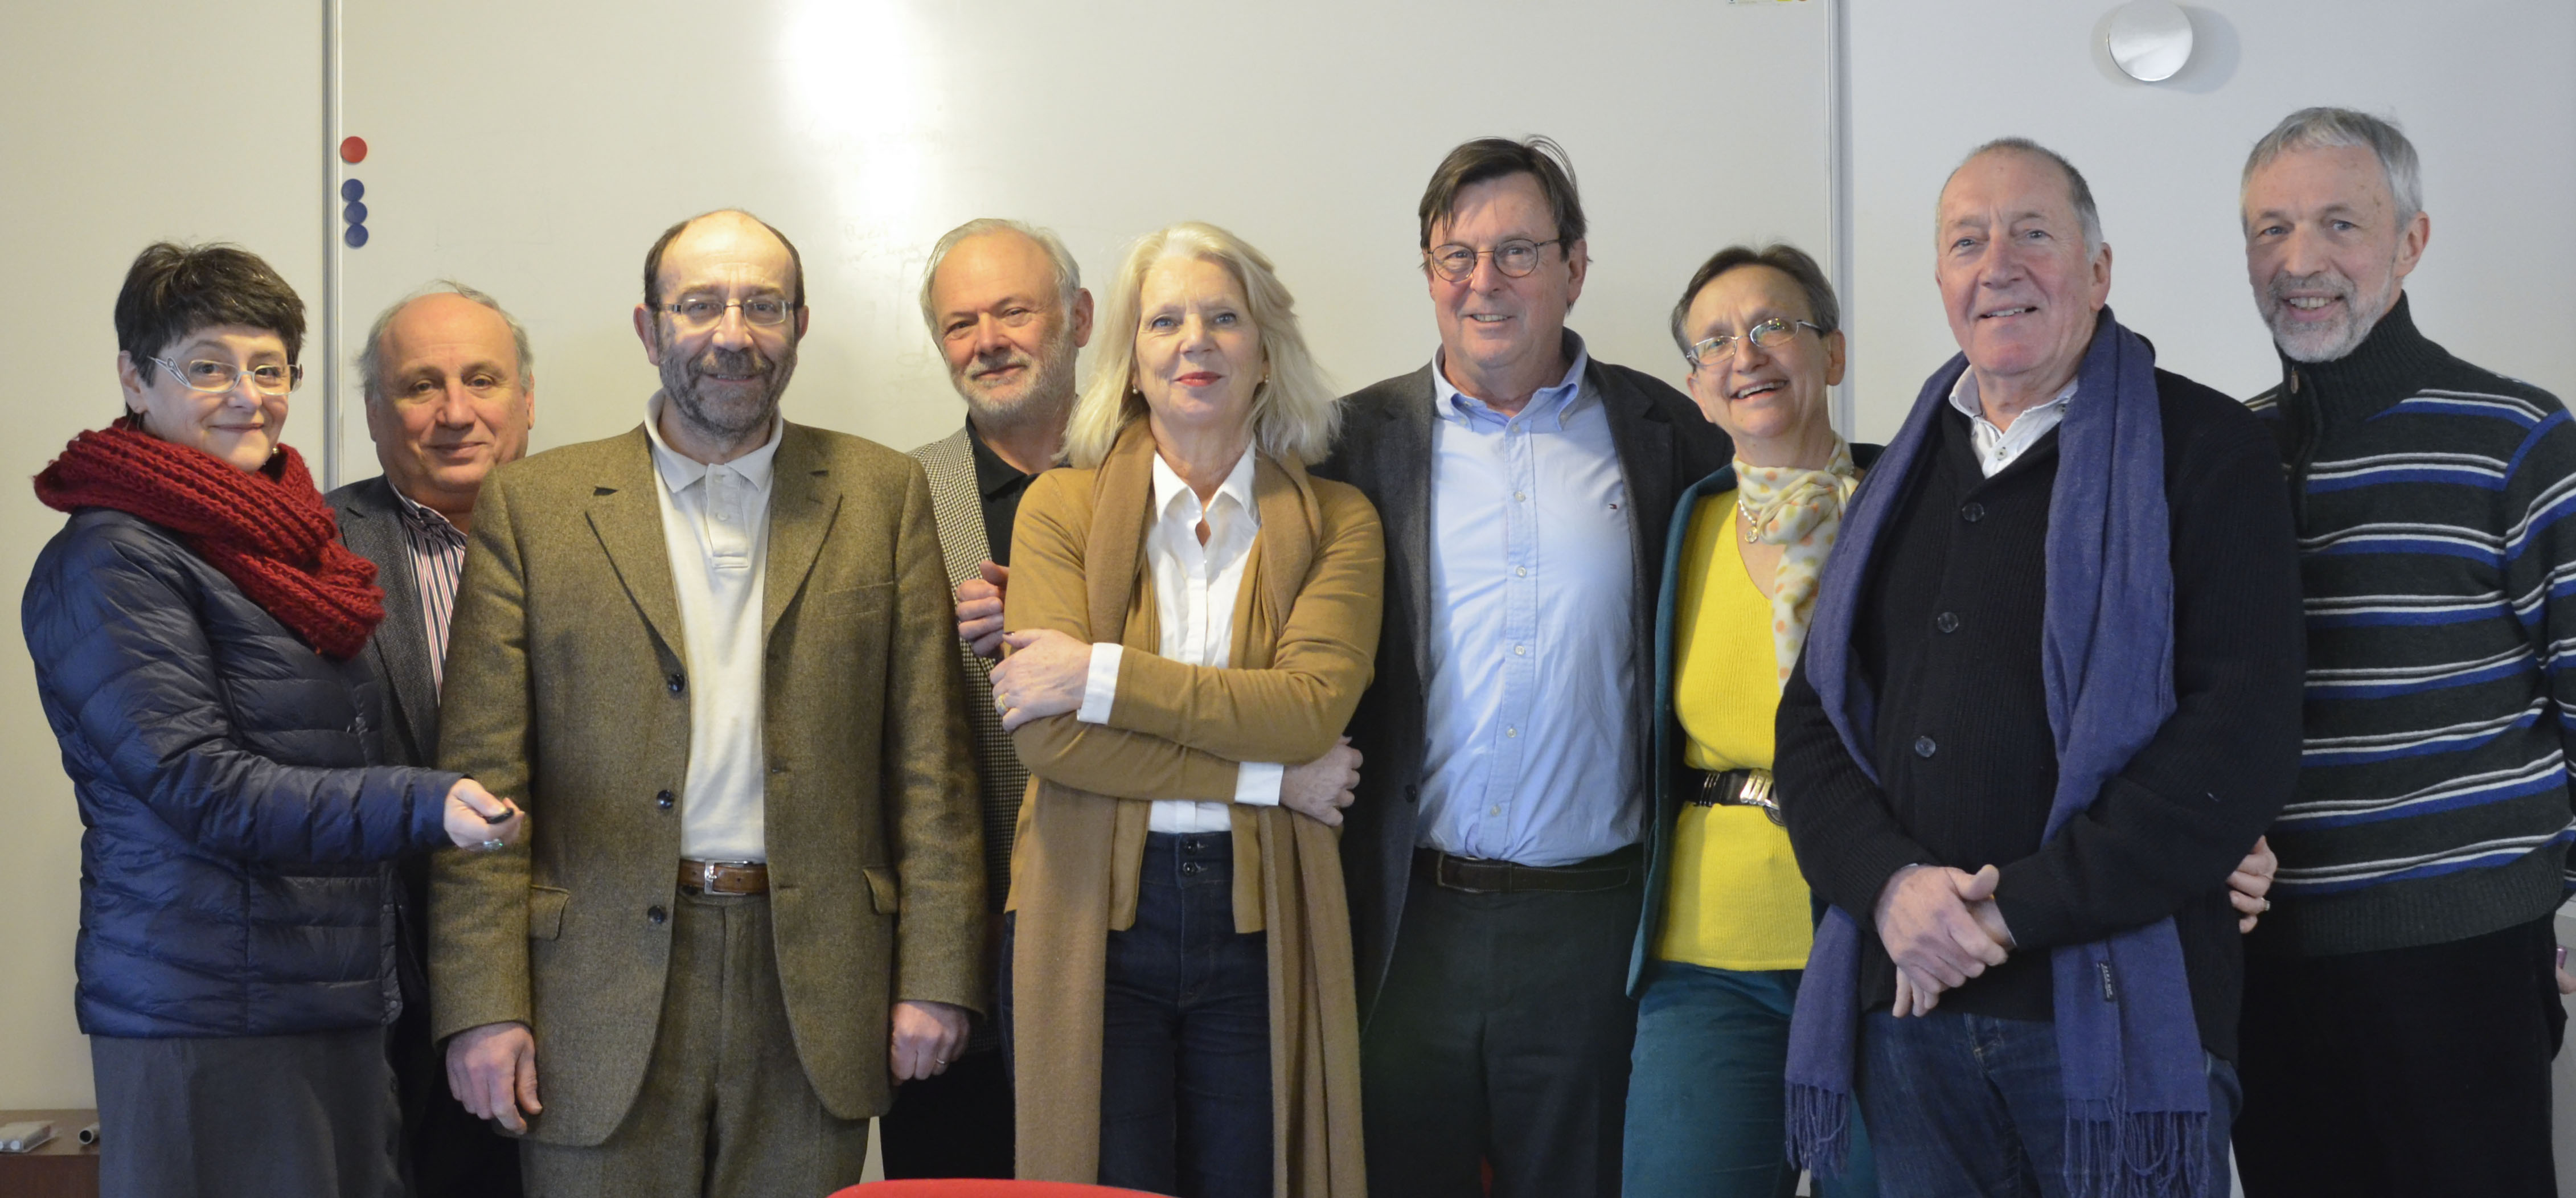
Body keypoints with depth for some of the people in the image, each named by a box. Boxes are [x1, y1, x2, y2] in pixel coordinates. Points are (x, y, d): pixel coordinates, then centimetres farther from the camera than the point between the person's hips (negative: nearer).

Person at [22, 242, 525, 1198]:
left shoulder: (286, 541, 17)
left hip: (342, 1005, 8)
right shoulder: (108, 563, -9)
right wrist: (422, 805, -26)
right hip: (206, 1020, -8)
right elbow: (201, 787, -17)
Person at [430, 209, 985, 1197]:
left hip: (814, 989, 1)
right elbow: (481, 774, 0)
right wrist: (482, 1005, -6)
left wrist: (935, 976, -2)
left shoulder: (881, 495, 8)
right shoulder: (532, 506, 4)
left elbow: (929, 759, 5)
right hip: (606, 989, -1)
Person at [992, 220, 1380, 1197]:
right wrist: (1266, 777, -11)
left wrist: (1104, 676, -15)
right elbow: (1046, 737, -9)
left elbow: (1311, 706, -11)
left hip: (1259, 923, 1)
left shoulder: (1337, 522, 5)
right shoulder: (1061, 506, 3)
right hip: (1092, 923, 0)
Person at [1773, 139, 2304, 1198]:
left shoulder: (2202, 448, -2)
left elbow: (2241, 734, -12)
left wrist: (2017, 909, -15)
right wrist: (1890, 881, -8)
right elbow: (1814, 715, 12)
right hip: (1911, 1011, 5)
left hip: (2113, 1018, -4)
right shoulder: (1906, 476, 15)